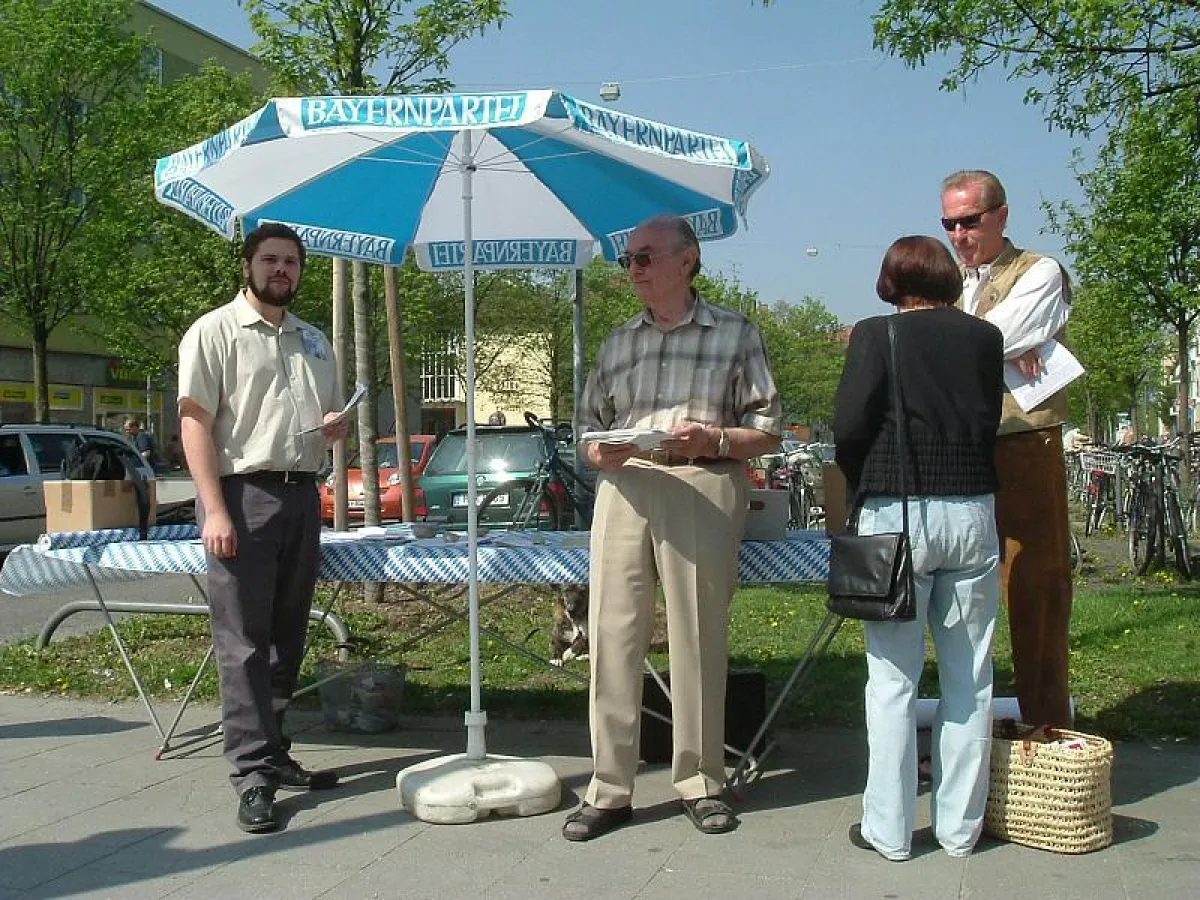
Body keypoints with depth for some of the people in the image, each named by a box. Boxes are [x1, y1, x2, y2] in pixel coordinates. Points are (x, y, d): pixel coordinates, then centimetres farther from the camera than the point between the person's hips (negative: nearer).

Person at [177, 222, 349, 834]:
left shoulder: (313, 340, 19)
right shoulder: (214, 332, -1)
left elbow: (331, 417, 28)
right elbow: (195, 422, -8)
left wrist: (337, 425, 2)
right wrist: (215, 510, -18)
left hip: (302, 494, 7)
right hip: (242, 491, -7)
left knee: (288, 635, 10)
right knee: (243, 640, -6)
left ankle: (270, 753, 21)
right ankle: (254, 775, -3)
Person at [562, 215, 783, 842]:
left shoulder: (735, 333, 9)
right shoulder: (617, 343, 20)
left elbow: (768, 430, 6)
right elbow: (589, 427, 21)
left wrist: (713, 439, -12)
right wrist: (601, 455, -1)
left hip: (703, 490, -3)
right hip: (624, 488, 3)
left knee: (698, 640, -1)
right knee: (612, 636, -2)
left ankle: (700, 781, 13)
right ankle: (609, 789, 5)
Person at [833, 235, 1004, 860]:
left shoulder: (875, 335, -4)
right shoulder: (984, 337, 6)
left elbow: (848, 427, -9)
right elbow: (989, 421, 8)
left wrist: (865, 487, 7)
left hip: (896, 516, -3)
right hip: (973, 513, 3)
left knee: (893, 679, 4)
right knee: (968, 680, 9)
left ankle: (889, 829, 9)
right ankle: (960, 826, 17)